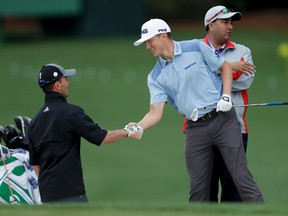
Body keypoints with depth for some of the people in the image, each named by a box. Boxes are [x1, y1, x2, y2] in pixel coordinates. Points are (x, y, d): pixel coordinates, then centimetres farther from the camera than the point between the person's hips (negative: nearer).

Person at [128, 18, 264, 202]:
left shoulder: (196, 48, -2)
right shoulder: (156, 77, 6)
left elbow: (226, 67, 7)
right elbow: (156, 112, -2)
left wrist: (226, 96, -8)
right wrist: (139, 127, -22)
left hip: (223, 119, -3)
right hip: (195, 129, 3)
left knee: (241, 175, -10)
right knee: (198, 187, 1)